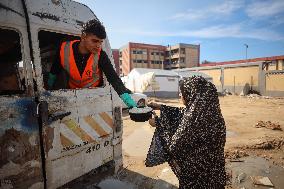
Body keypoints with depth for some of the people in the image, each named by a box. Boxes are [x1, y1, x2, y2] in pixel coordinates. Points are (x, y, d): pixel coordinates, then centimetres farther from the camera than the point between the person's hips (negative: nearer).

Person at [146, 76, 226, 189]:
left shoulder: (195, 118, -31)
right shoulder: (206, 110, -6)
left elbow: (175, 144, -20)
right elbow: (182, 113, 10)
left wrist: (158, 124, -9)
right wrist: (160, 107, 13)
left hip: (196, 173, -7)